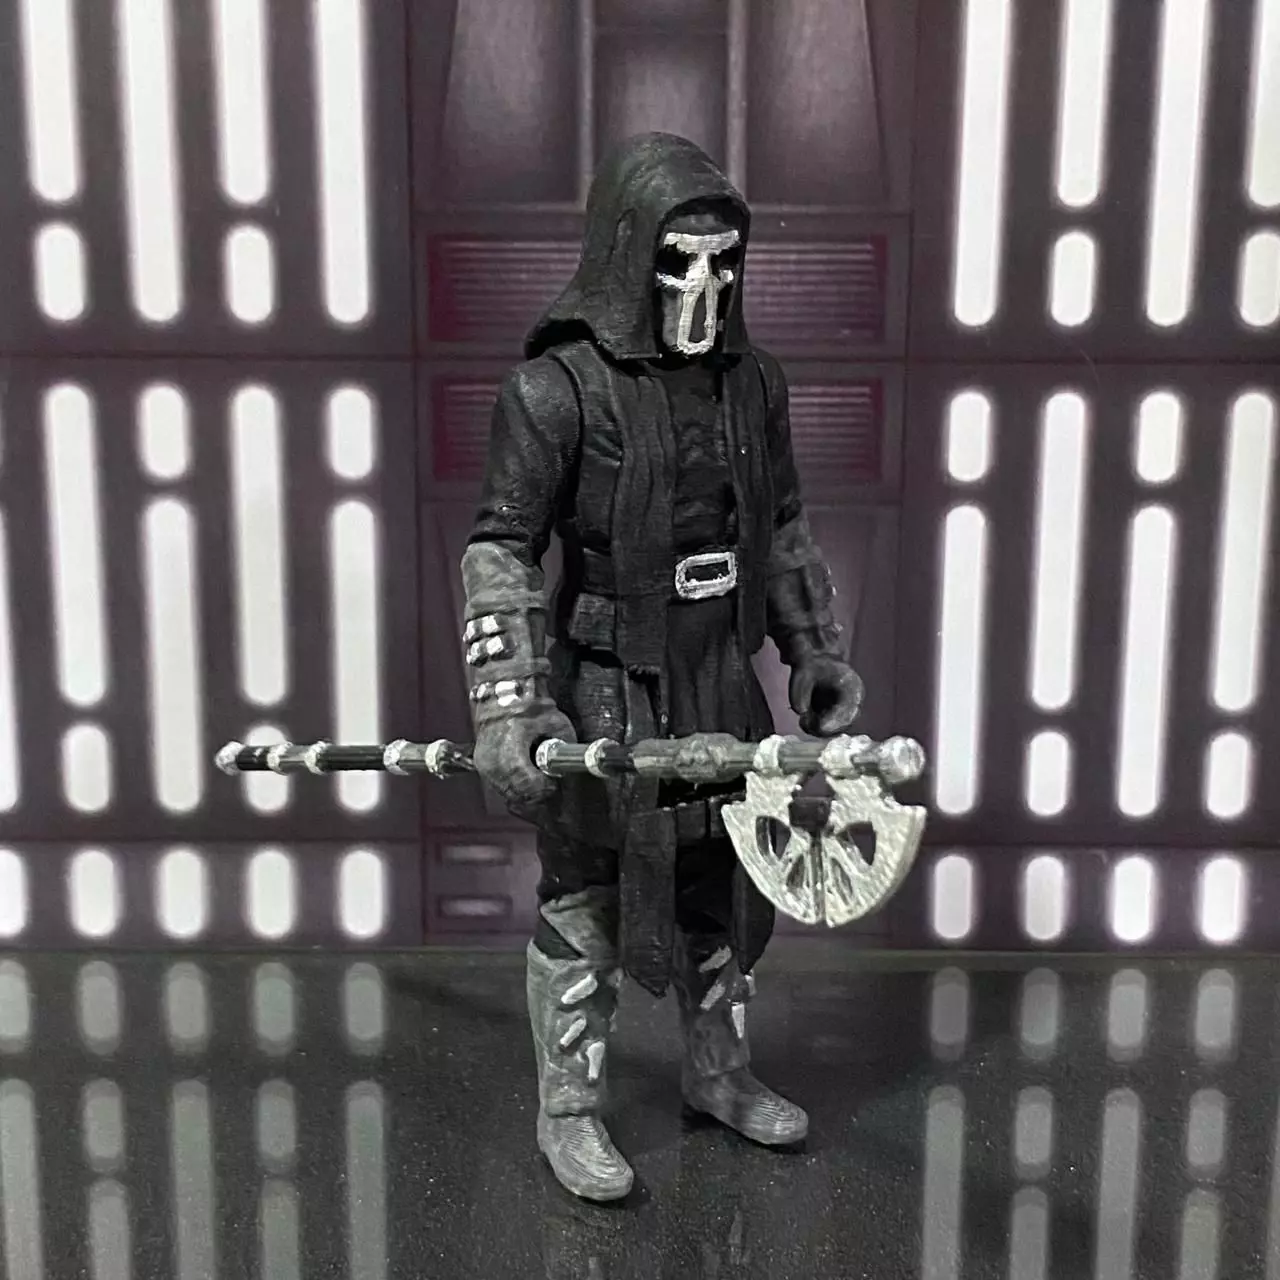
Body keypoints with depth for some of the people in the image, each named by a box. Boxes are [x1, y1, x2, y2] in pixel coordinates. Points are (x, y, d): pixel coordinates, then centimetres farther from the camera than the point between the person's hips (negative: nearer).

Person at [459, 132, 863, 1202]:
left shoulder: (752, 381, 5)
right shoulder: (558, 387, -14)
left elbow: (784, 531, 15)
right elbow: (500, 550, -17)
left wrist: (818, 653, 15)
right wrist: (506, 706, -25)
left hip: (725, 685, 6)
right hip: (607, 694, -6)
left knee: (729, 889, 19)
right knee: (584, 911, 8)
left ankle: (720, 1073, 42)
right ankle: (569, 1111, 28)